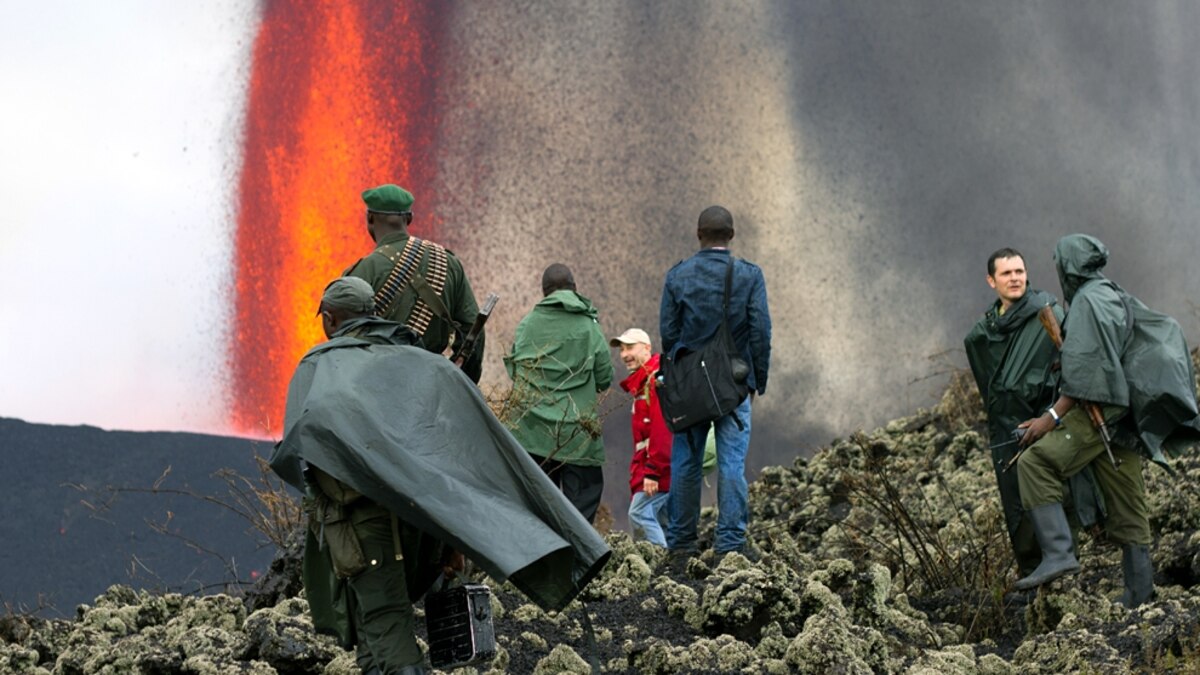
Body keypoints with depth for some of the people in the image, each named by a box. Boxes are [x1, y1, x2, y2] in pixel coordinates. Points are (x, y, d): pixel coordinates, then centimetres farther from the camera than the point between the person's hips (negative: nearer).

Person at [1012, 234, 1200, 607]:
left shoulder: (1090, 300, -9)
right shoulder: (1117, 297, 21)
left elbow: (1086, 369, -19)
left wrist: (1052, 416, -21)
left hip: (1099, 410, -10)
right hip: (1121, 417, 10)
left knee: (1035, 462, -17)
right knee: (1125, 500, 9)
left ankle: (1057, 554, -27)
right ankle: (1139, 589, 10)